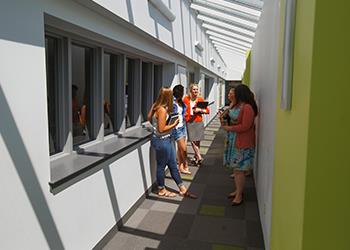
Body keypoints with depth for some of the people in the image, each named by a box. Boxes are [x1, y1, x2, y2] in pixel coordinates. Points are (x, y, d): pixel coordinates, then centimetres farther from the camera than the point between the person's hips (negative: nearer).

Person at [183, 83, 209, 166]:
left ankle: (196, 157, 17)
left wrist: (200, 110, -11)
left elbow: (207, 110, 5)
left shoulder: (200, 99, 4)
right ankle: (199, 157, 1)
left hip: (199, 122, 1)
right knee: (192, 140, -6)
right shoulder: (186, 99, 1)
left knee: (197, 141, 5)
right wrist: (184, 115, -6)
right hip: (189, 122, -1)